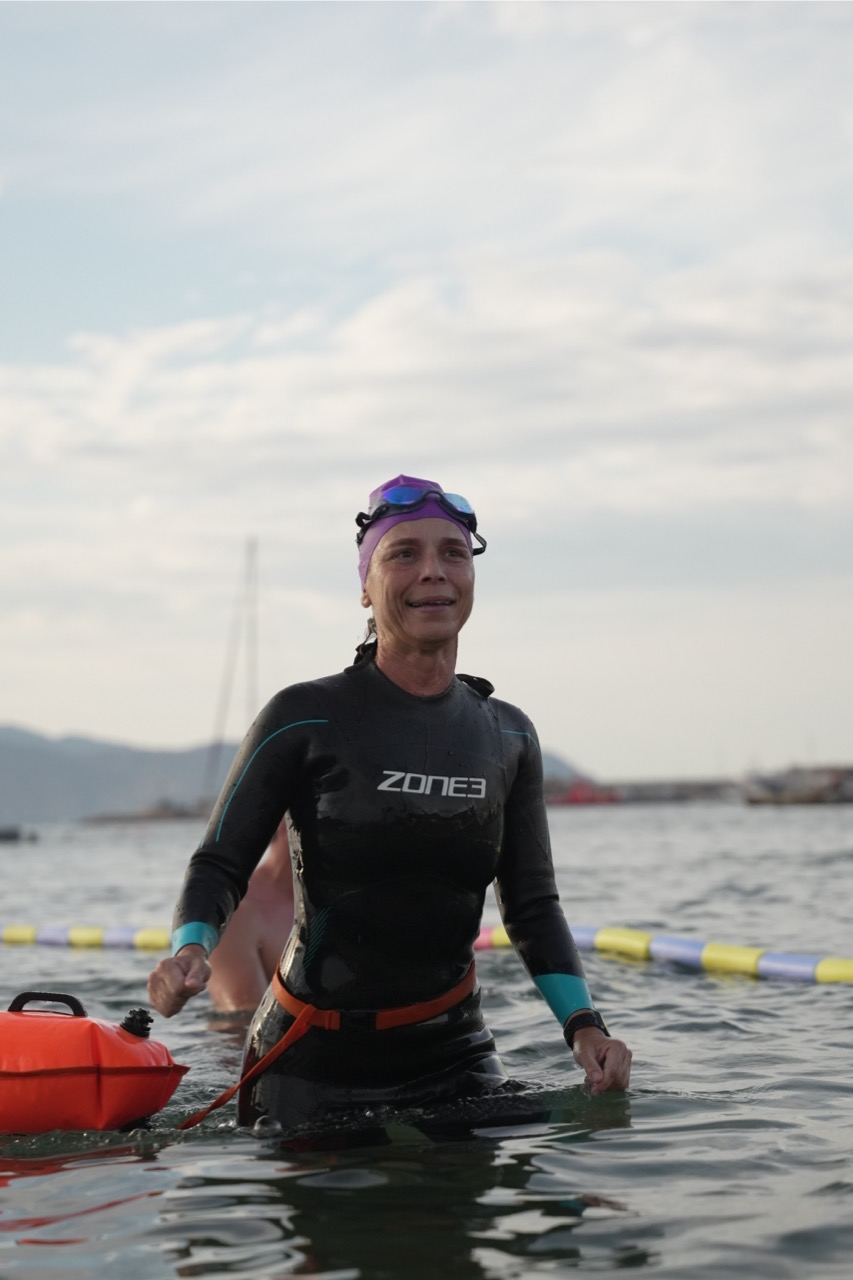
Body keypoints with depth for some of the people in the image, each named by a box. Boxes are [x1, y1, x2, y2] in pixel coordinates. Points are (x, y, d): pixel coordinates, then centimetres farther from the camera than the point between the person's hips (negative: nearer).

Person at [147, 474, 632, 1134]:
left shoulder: (508, 736, 3)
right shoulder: (306, 719, -10)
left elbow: (533, 904, 8)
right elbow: (220, 864, -7)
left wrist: (584, 1024, -6)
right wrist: (191, 949, -27)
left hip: (456, 1052, 4)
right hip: (318, 1060, -4)